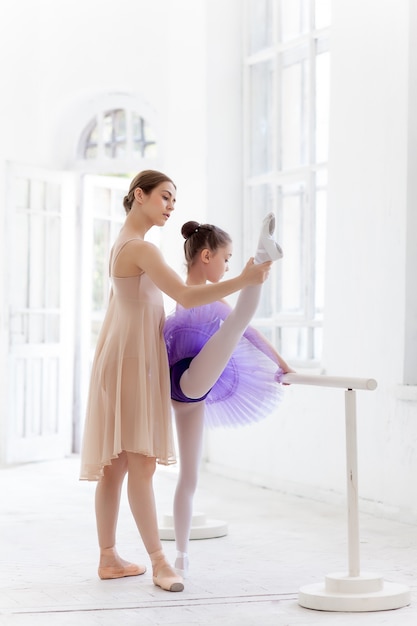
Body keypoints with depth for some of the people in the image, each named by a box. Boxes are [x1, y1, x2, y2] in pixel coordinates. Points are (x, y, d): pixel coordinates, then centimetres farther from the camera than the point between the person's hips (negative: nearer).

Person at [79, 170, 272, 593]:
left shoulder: (122, 244, 17)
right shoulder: (140, 248, -16)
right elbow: (187, 297, -26)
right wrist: (243, 280, -33)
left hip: (123, 360, 10)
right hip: (131, 362, -10)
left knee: (114, 464, 10)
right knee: (141, 463, -11)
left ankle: (108, 558, 14)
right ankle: (158, 561, -11)